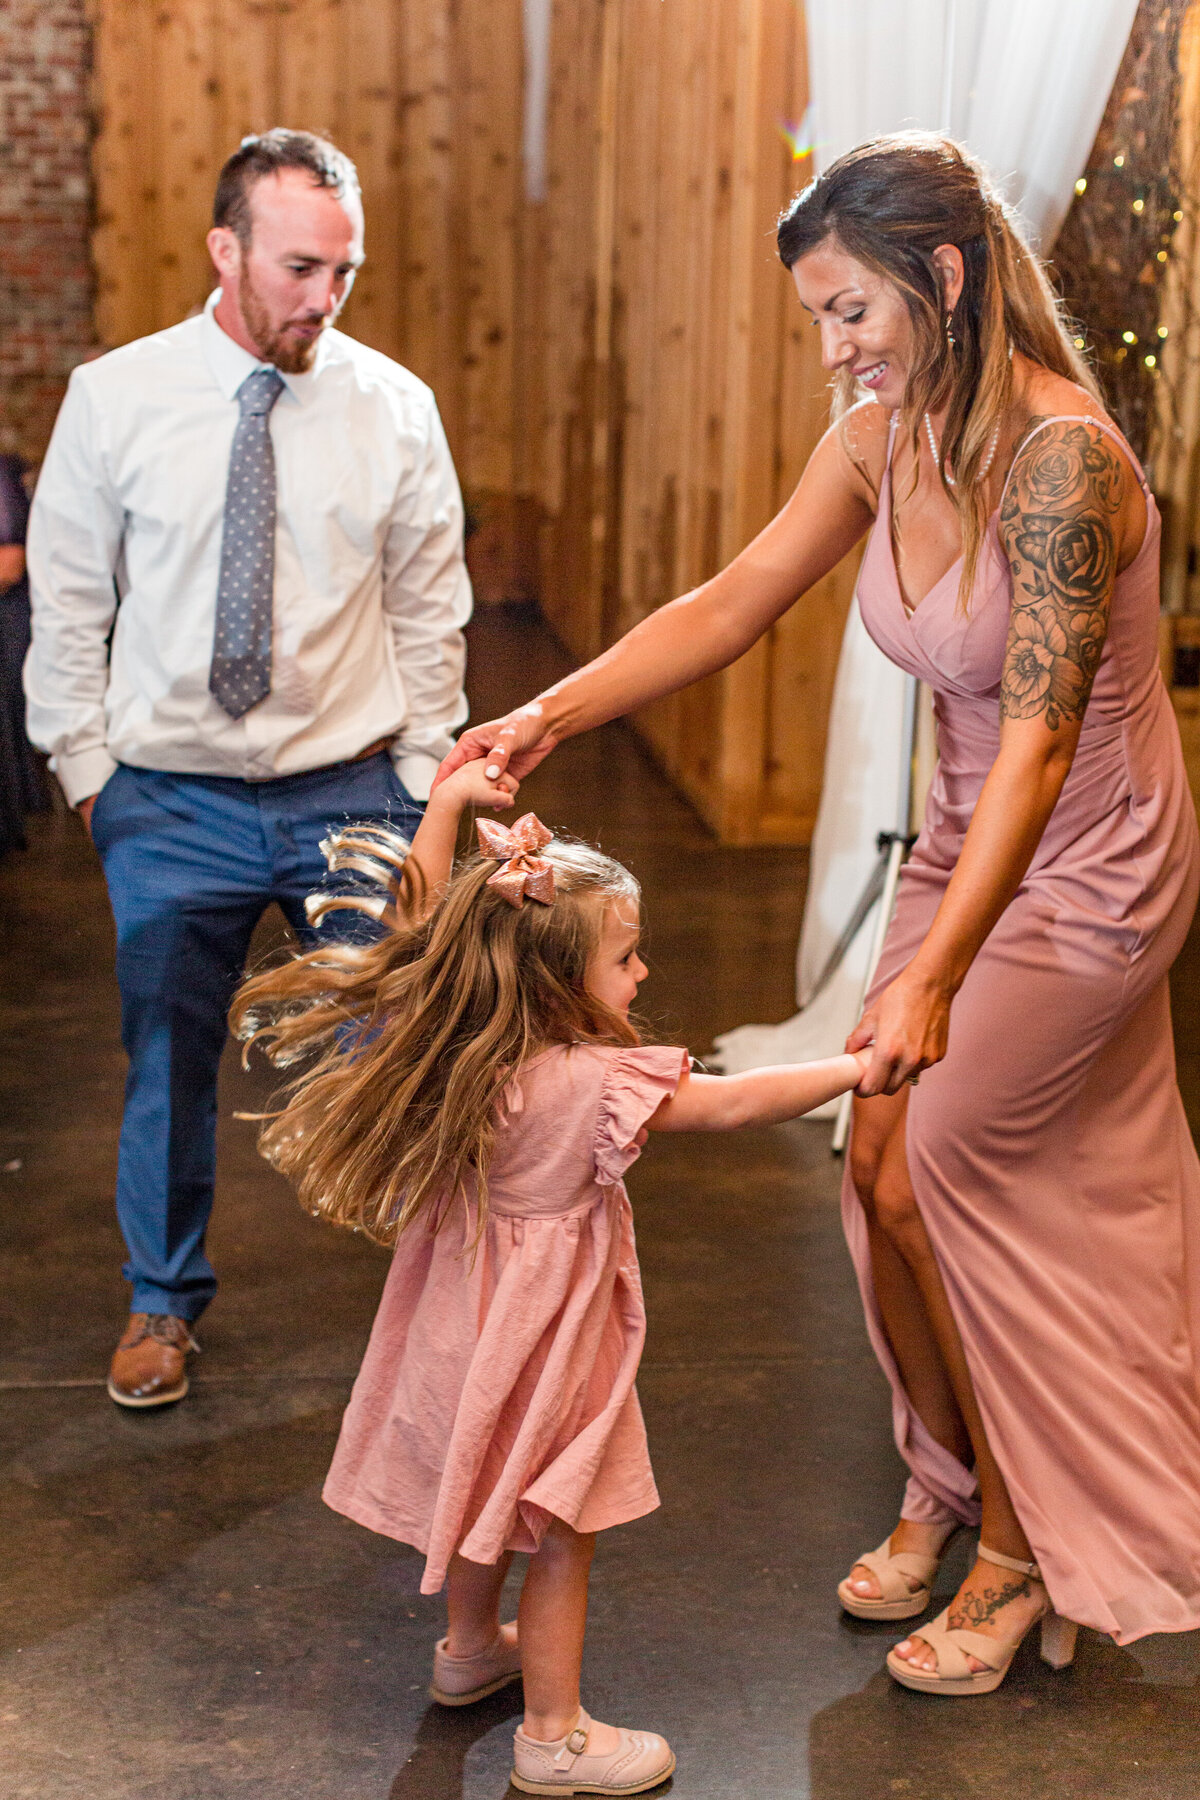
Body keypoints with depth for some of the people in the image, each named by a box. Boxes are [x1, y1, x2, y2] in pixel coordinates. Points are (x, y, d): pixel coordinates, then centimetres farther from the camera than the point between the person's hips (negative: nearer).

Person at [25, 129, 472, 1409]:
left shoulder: (396, 407, -1)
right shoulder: (112, 399, -4)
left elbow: (429, 608, 7)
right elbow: (67, 604, 4)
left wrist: (420, 772, 6)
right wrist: (86, 769, 3)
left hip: (352, 794, 0)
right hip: (171, 802, 0)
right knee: (168, 1061, 10)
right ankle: (162, 1300, 33)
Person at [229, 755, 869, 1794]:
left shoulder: (452, 1042, -10)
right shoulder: (589, 1085, -30)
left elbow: (425, 918, 3)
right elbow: (728, 1106, -28)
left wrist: (448, 805, 2)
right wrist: (855, 1069, -21)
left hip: (464, 1321, 8)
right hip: (544, 1349, -8)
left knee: (486, 1493, 28)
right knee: (562, 1536, 8)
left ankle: (471, 1650, 49)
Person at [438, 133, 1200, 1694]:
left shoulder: (1061, 454, -28)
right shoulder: (881, 436, -3)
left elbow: (1038, 739, -33)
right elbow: (730, 605, 2)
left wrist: (932, 978, -38)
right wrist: (549, 716, -10)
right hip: (970, 844, 7)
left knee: (919, 1179, -4)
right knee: (886, 1173, 7)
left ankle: (1022, 1544, 17)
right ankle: (950, 1481, 31)